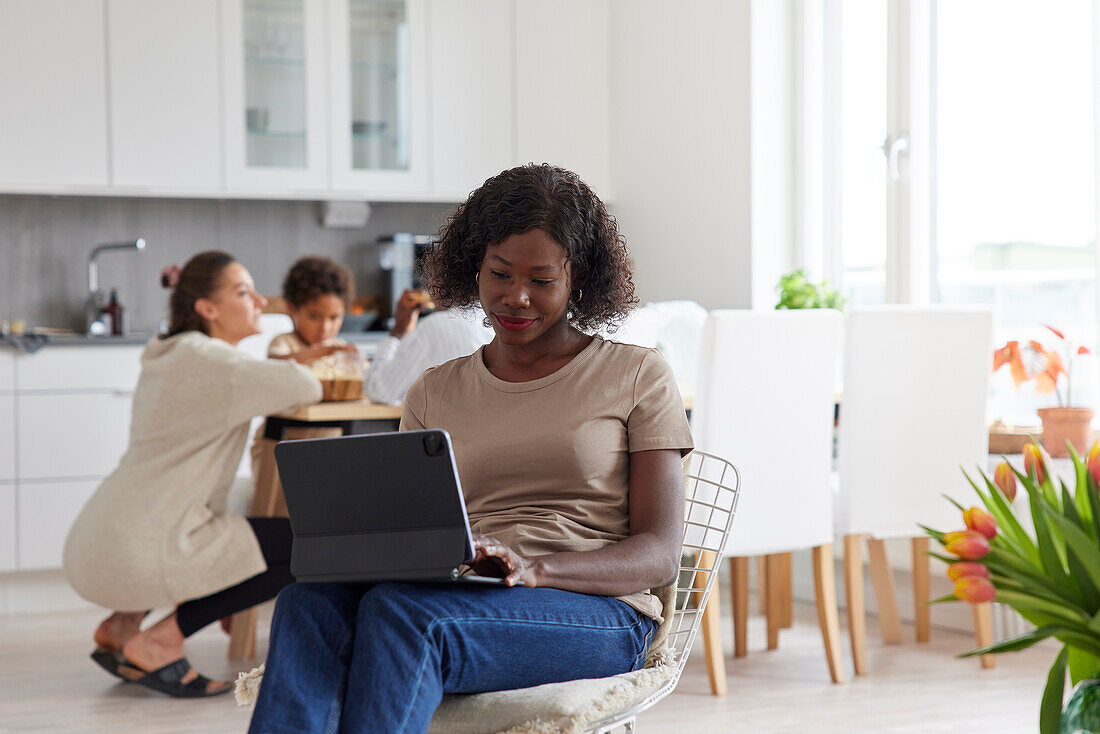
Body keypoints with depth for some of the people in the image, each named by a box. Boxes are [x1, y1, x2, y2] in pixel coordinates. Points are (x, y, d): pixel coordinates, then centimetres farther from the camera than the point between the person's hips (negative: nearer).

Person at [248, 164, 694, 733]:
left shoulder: (638, 377, 10)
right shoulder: (433, 394, 21)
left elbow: (659, 555, 1)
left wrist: (533, 568, -18)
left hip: (594, 610, -3)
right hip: (458, 601, 4)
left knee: (400, 612, -35)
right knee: (308, 602, -31)